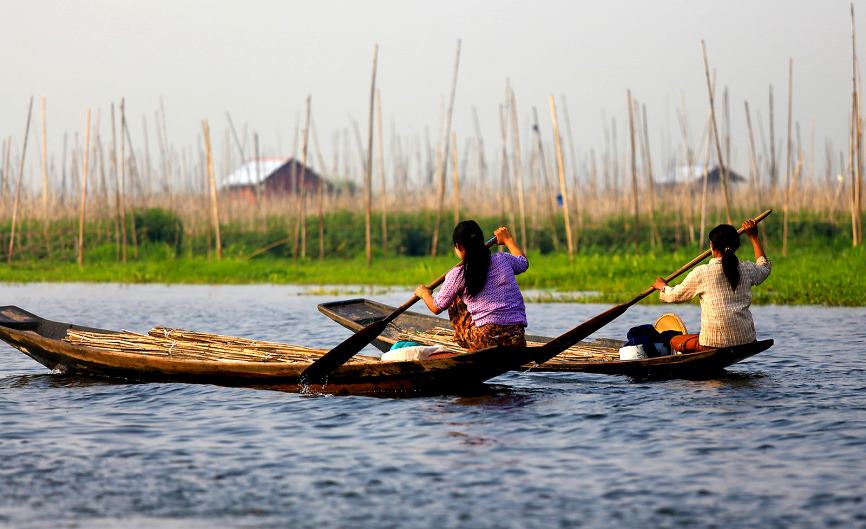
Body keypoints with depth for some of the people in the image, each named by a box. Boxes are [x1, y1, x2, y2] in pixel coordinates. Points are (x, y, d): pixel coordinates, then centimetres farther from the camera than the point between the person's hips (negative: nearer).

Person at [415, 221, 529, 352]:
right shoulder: (503, 259, 8)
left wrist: (424, 293, 35)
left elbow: (436, 308, 13)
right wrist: (508, 239, 49)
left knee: (455, 301, 19)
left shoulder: (458, 274, -1)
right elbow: (523, 262, 33)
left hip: (487, 340, -3)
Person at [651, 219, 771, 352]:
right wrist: (754, 237, 40)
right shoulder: (747, 269, 6)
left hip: (715, 343, -5)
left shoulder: (701, 273, -5)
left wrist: (661, 286, 33)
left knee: (674, 341, 18)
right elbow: (764, 266, 33)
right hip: (747, 341, 5)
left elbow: (675, 295, 11)